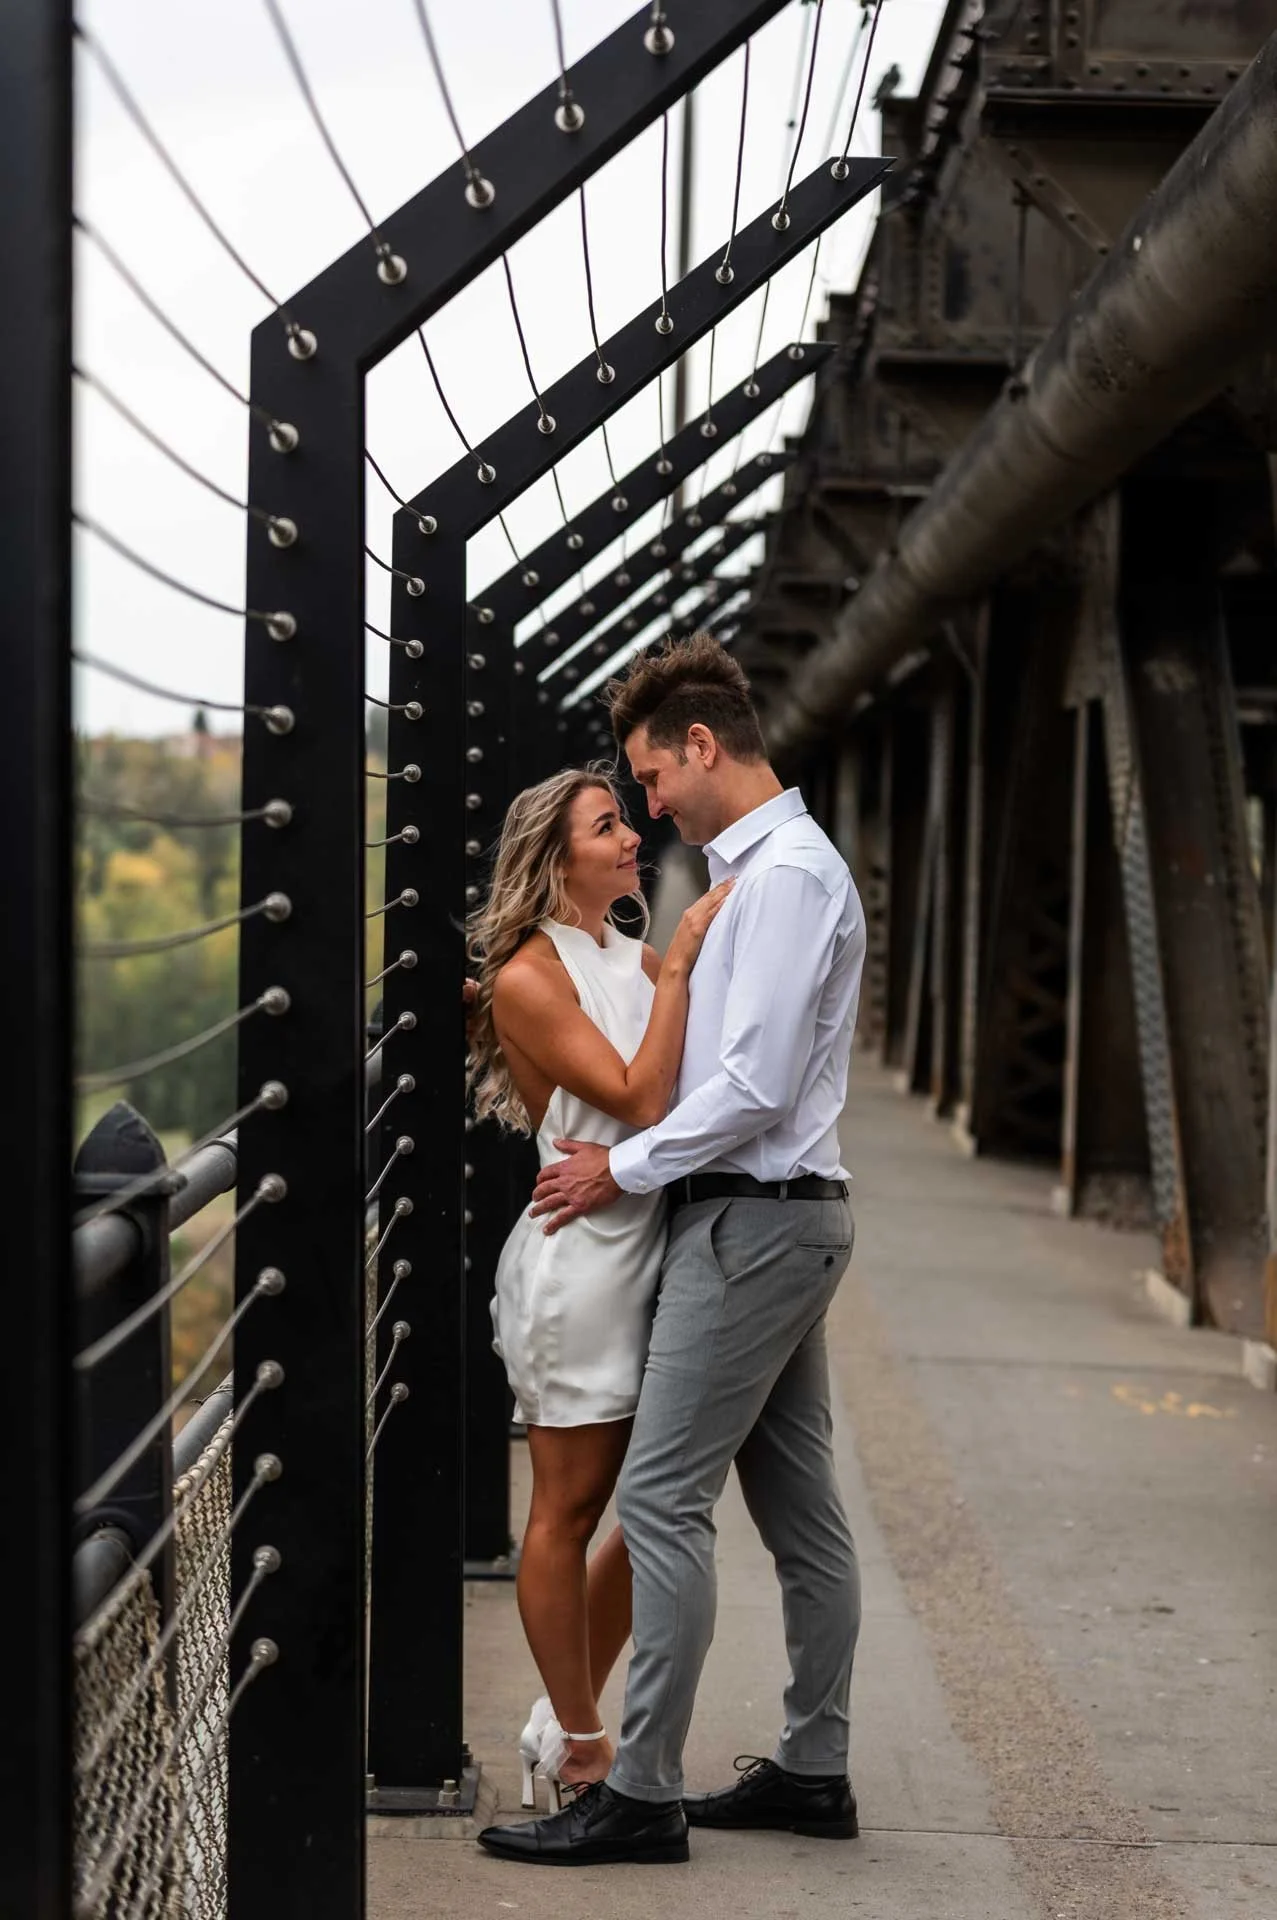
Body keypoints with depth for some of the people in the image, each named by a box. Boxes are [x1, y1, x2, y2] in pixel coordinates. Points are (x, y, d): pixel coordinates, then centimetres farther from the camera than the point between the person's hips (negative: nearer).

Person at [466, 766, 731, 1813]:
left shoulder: (640, 960, 13)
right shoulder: (529, 977, -9)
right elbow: (640, 1098, -18)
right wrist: (680, 968, -15)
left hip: (656, 1250, 8)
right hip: (581, 1261, -8)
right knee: (570, 1508, 3)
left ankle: (566, 1720, 25)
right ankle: (578, 1746, 15)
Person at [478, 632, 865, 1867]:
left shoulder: (785, 874, -16)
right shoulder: (762, 867, 16)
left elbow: (756, 1086, -22)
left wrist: (623, 1169, -12)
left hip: (755, 1219, -10)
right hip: (781, 1212, 10)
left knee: (661, 1497, -9)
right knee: (799, 1505, 13)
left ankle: (641, 1792, -6)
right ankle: (814, 1770, 20)